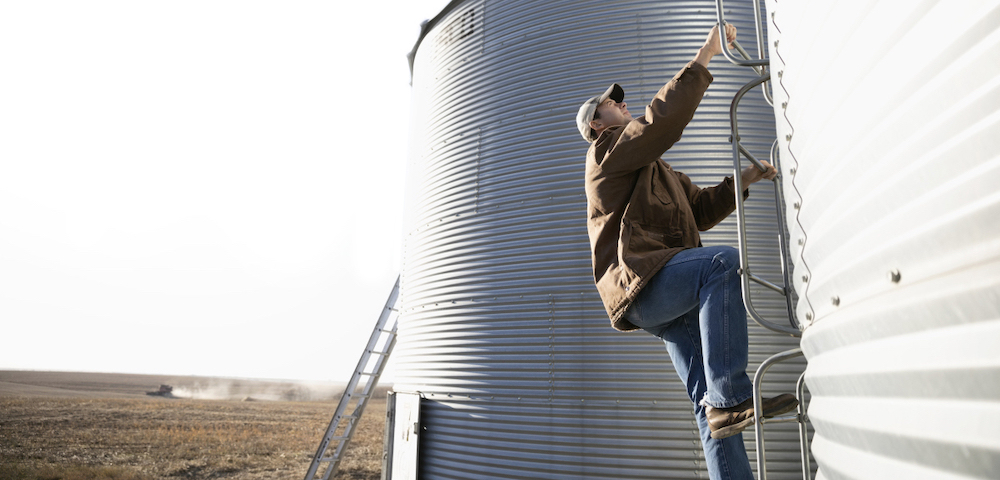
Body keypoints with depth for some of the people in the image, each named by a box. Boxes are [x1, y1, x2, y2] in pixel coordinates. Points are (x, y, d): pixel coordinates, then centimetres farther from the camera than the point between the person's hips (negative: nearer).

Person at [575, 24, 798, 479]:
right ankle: (729, 398, -36)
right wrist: (703, 58, -9)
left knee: (710, 409, 3)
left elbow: (701, 209, 31)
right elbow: (663, 118, -12)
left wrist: (741, 180, 18)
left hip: (671, 296, 9)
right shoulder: (607, 151, 5)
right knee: (723, 262, -34)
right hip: (640, 281, -9)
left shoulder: (654, 169, 35)